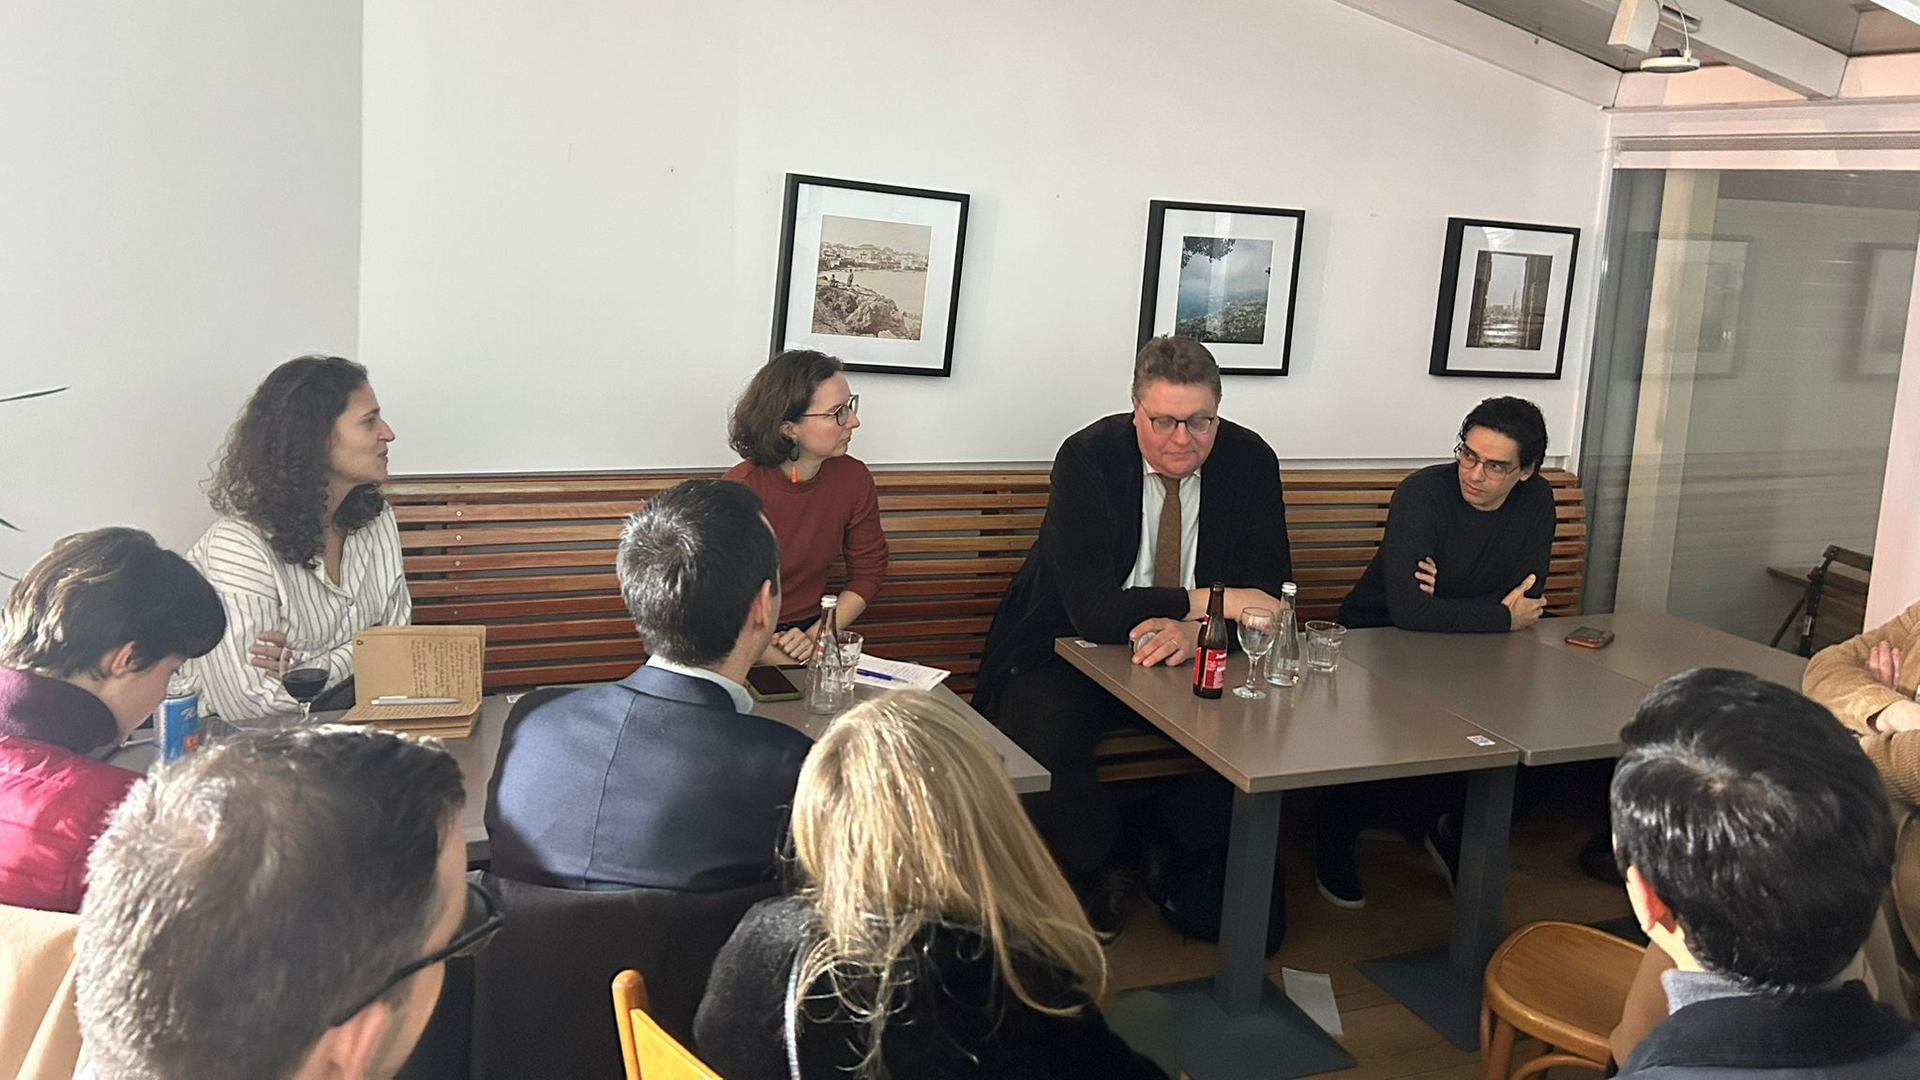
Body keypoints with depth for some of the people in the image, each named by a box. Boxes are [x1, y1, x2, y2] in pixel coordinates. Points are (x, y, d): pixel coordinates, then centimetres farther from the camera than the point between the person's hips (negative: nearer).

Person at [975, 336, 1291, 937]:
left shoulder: (1249, 460, -6)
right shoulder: (1088, 458, -17)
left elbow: (1267, 588, -6)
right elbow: (1092, 610, -26)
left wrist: (1194, 629, -26)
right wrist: (1210, 601, -29)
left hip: (1190, 655, 3)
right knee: (1043, 742, -31)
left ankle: (1181, 869, 6)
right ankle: (1103, 875, 1)